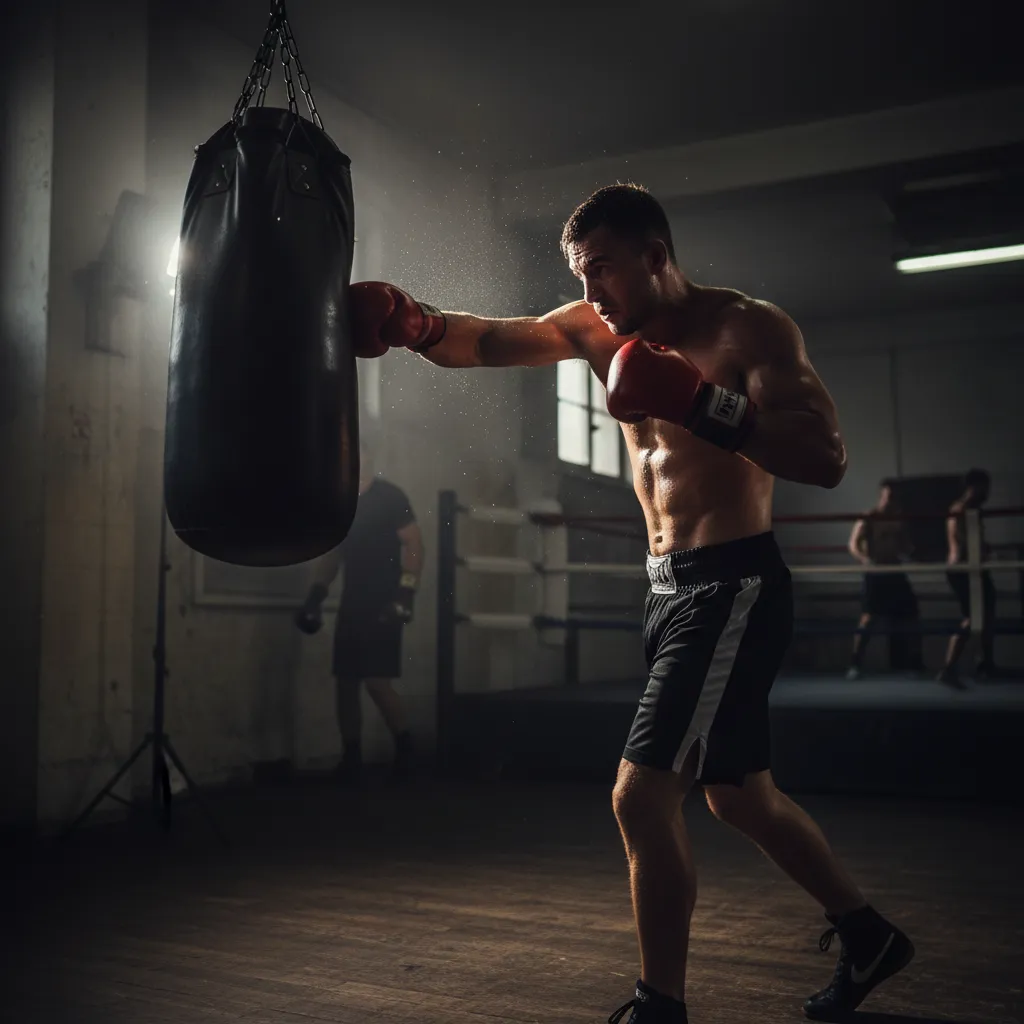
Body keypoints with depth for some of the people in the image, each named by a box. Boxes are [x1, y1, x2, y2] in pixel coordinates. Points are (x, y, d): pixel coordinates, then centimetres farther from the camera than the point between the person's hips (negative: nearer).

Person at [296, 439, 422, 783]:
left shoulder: (389, 497, -6)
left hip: (384, 604, -7)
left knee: (377, 683, -13)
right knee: (345, 683, 5)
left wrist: (406, 593, -21)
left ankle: (405, 747, 6)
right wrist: (315, 597, 14)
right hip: (352, 604, 7)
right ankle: (351, 758, 14)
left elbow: (413, 543, -12)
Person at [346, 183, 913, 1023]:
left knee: (641, 797, -12)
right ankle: (869, 936, 40)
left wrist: (702, 403, -30)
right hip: (669, 585, 8)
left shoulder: (748, 328, -12)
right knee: (740, 797, 19)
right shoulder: (598, 328, 8)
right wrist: (411, 322, -20)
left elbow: (827, 460, -21)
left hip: (732, 586, -8)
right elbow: (488, 342, -1)